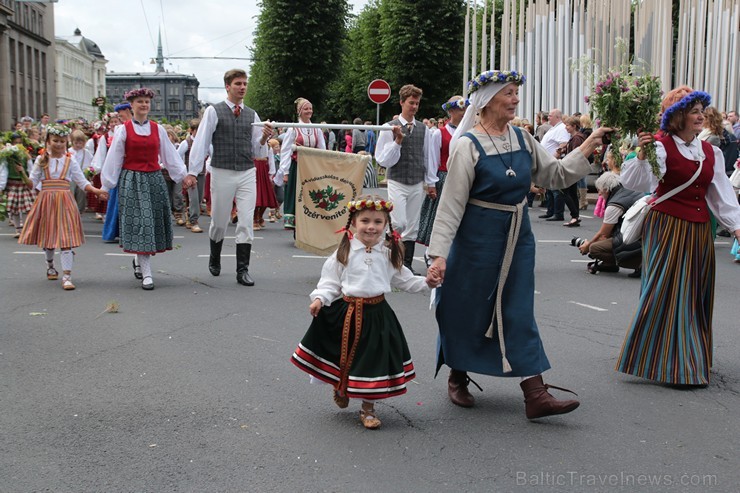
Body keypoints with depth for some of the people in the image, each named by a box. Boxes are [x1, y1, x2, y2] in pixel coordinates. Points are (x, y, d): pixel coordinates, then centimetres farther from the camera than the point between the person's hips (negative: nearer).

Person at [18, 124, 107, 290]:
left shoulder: (69, 161, 4)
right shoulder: (42, 160, 5)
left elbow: (82, 181, 2)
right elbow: (33, 181, 4)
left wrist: (96, 191, -11)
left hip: (64, 200, -1)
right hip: (45, 200, 2)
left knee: (66, 240, -10)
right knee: (47, 236, 16)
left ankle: (67, 276, -12)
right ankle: (50, 266, 42)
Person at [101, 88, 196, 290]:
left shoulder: (158, 129, 7)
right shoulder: (123, 130, 0)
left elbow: (170, 155, 9)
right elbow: (113, 160, 1)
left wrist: (184, 176, 3)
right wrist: (105, 186, 1)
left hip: (154, 180, 4)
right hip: (131, 181, -3)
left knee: (154, 223, 7)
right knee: (139, 223, -8)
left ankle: (139, 260, 34)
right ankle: (146, 274, -8)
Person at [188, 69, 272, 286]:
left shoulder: (252, 115, 9)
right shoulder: (213, 112, -1)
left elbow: (258, 152, 11)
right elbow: (201, 142, -4)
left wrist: (264, 138, -9)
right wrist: (193, 171, -10)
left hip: (247, 174, 2)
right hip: (222, 173, -2)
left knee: (246, 222, -4)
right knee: (219, 222, 10)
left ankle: (242, 270, 2)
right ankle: (214, 260, 36)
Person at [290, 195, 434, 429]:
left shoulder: (389, 253, 3)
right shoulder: (344, 251, -4)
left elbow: (402, 279, 12)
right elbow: (331, 281, -3)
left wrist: (425, 283, 1)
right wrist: (319, 298, -18)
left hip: (377, 313, 1)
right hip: (346, 311, -1)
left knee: (373, 358, 4)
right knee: (344, 355, 11)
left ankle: (368, 408, 20)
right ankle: (340, 388, 44)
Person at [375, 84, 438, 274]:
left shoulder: (424, 129, 5)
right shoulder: (389, 128, -5)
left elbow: (429, 156, 11)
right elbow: (383, 160, -7)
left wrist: (431, 182, 11)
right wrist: (397, 140, -17)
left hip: (418, 184, 4)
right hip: (397, 182, -4)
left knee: (412, 227, 9)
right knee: (398, 223, -17)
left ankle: (407, 265, 19)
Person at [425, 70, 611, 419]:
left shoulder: (522, 139, 4)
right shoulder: (468, 145, -14)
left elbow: (556, 175, 10)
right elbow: (451, 203, -15)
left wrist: (586, 150, -4)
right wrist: (439, 253, -19)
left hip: (518, 236, 5)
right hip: (477, 237, -5)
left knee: (519, 312, 4)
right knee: (468, 309, 8)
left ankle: (535, 394, 2)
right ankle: (457, 378, 30)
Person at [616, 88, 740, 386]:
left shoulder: (710, 152, 10)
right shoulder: (661, 147, -9)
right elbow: (635, 183, -20)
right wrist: (641, 155, -35)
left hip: (699, 232, 7)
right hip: (667, 229, -7)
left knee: (696, 297, 12)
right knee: (666, 292, -6)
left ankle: (693, 363, 26)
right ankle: (671, 366, 4)